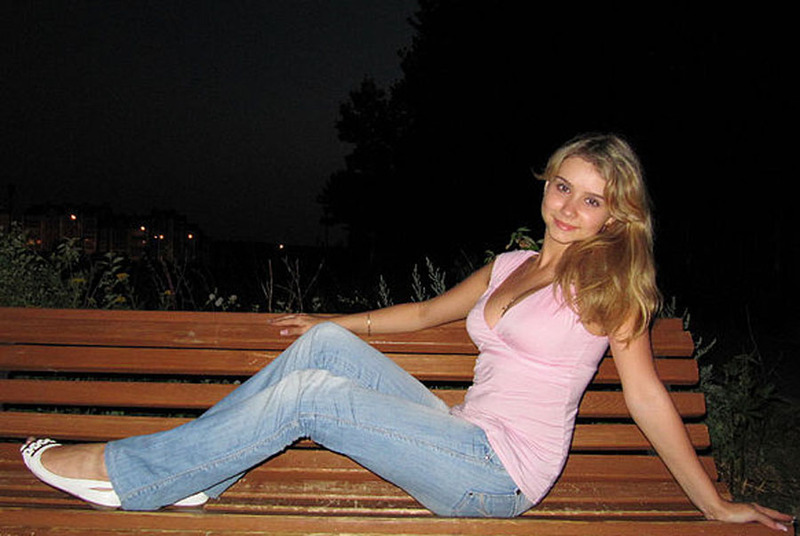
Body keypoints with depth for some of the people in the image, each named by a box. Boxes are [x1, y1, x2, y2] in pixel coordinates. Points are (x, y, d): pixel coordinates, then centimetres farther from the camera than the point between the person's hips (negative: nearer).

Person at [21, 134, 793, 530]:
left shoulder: (608, 279, -5)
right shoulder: (509, 267, 14)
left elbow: (647, 398, -4)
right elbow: (425, 313, 24)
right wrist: (332, 326, 26)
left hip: (501, 473, -6)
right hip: (466, 443, 7)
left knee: (311, 392, -19)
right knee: (325, 343, -8)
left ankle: (128, 471, -6)